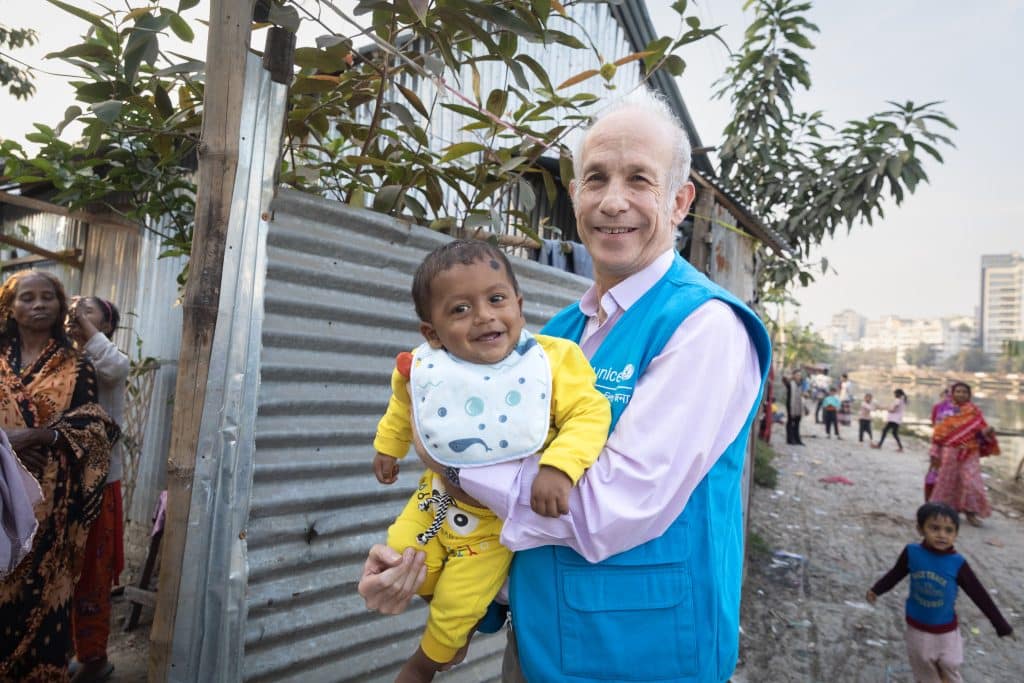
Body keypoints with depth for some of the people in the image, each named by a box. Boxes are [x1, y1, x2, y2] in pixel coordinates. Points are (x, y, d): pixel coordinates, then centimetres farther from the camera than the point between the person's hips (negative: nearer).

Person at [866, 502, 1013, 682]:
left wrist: (1001, 625, -4)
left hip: (946, 630, -1)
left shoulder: (957, 563, -19)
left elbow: (979, 594, -8)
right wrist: (876, 590, -7)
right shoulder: (912, 552, -17)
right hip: (917, 627, 1)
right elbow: (895, 574, 0)